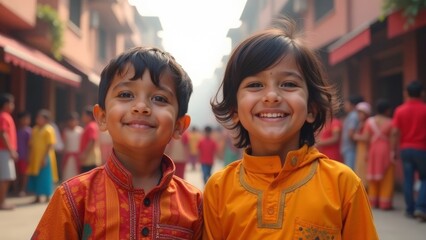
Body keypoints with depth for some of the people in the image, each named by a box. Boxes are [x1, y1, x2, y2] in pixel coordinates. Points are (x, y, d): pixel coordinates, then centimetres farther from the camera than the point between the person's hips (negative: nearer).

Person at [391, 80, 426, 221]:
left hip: (405, 149, 2)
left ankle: (410, 210, 13)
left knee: (408, 180, 9)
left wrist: (394, 150, 2)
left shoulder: (400, 110, -1)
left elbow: (395, 132, -4)